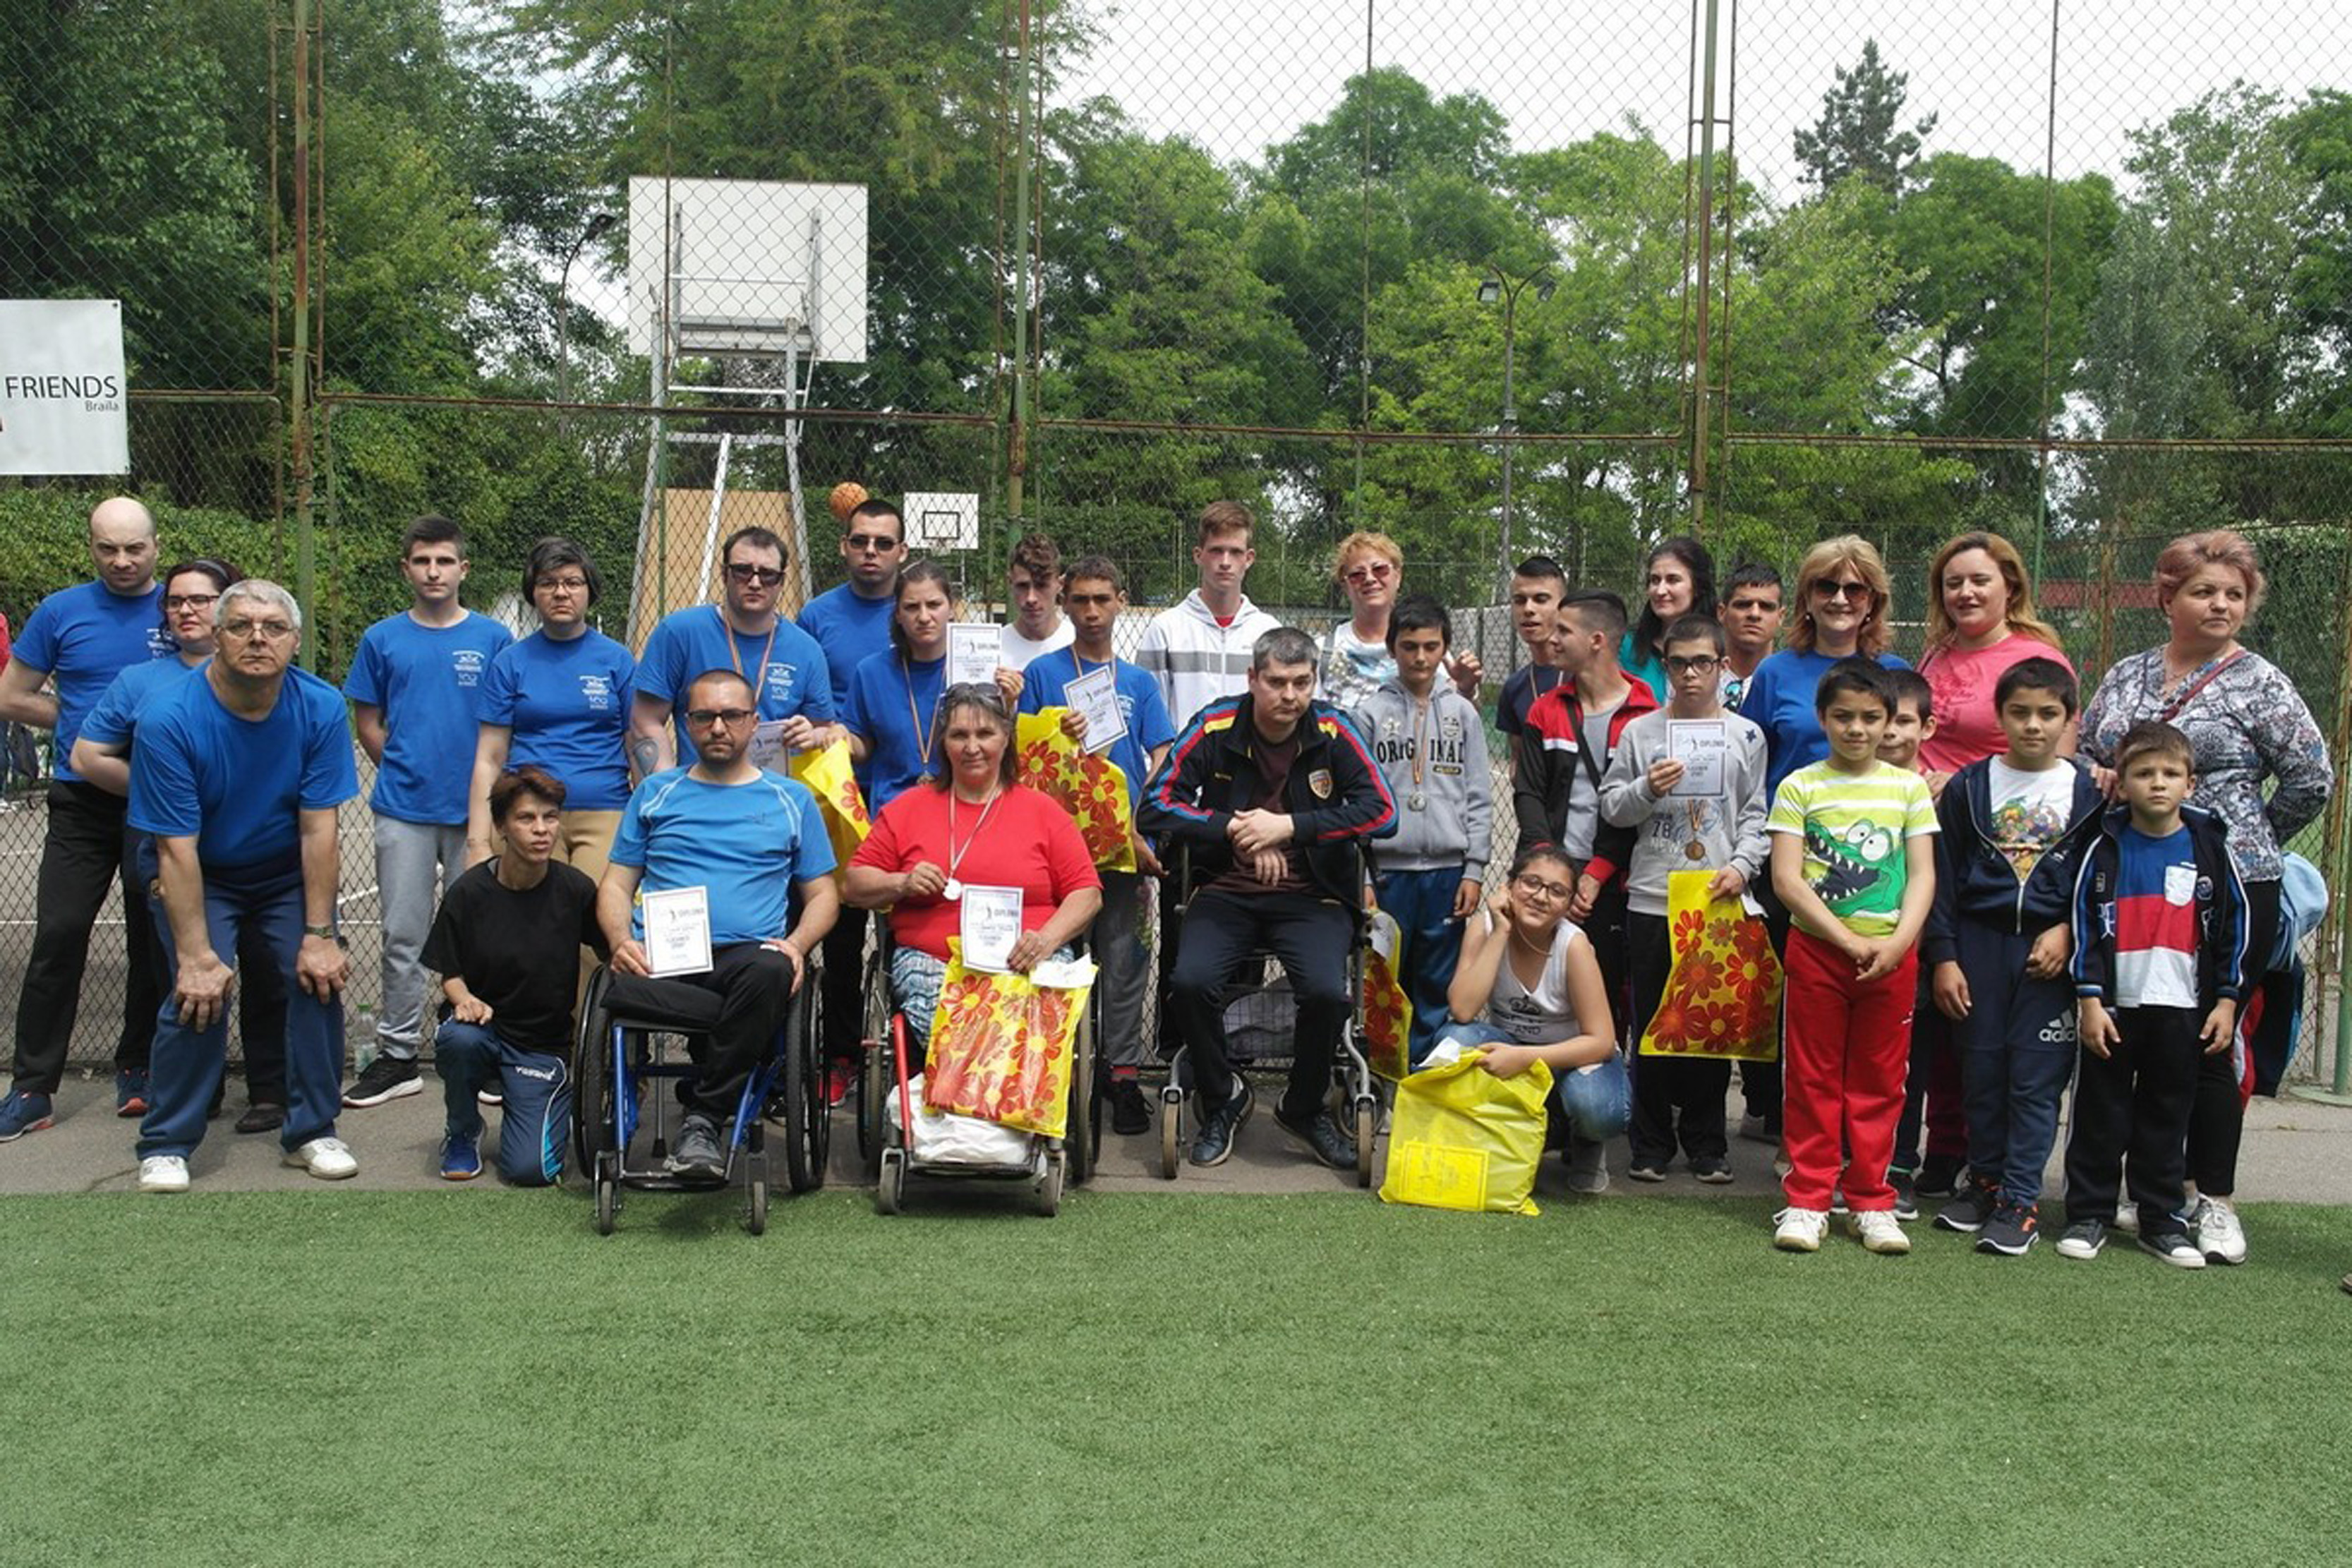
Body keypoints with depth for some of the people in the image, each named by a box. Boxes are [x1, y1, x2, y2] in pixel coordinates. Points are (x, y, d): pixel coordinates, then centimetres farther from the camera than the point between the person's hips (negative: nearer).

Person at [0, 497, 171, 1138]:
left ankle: (137, 1068, 23)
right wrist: (86, 726, 0)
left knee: (154, 941, 8)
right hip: (83, 803, 0)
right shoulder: (61, 612, 3)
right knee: (58, 938, -4)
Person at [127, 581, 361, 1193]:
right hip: (203, 878, -2)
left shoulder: (321, 709, -18)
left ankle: (312, 1131, 6)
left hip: (289, 874, 2)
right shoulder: (171, 721, -24)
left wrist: (319, 934, -19)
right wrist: (197, 956, -24)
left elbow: (318, 828, -16)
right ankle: (166, 1144, 1)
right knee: (200, 995, -18)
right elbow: (177, 848, -23)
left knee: (320, 979, -13)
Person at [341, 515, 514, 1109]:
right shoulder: (382, 639, 5)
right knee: (403, 937, 6)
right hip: (403, 810, 1)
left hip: (475, 810, -1)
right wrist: (404, 771, 4)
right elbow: (368, 723, 11)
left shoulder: (493, 639, 3)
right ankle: (397, 1055, 14)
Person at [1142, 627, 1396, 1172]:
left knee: (1327, 991, -26)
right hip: (1225, 893, 0)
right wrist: (1235, 829, -18)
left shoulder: (1333, 733, -3)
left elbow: (1383, 812, -10)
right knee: (1191, 983, -26)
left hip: (1311, 897, 0)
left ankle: (1304, 1109, 5)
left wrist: (1290, 825, -17)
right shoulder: (1215, 728, -5)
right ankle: (1222, 1099, 5)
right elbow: (1156, 805, -6)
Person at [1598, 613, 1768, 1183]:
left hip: (1718, 901, 0)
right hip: (1651, 899, 0)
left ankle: (1706, 1143, 16)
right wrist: (1646, 789, -12)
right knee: (1651, 1023, 5)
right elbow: (1610, 807, 6)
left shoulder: (1746, 736, 7)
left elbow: (1756, 815, 5)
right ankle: (1651, 1142, 14)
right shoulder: (1639, 732, 6)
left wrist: (1742, 865, -10)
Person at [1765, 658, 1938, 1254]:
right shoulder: (1800, 787, 1)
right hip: (1816, 949, -2)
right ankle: (1807, 1201, 11)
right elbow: (1786, 879, -6)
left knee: (1879, 1082, 7)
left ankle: (1872, 1203, 16)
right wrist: (1850, 940, -12)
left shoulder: (1908, 787, 8)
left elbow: (1923, 875, 4)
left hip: (1891, 954, 2)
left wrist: (1897, 942, -12)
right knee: (1813, 1079, 3)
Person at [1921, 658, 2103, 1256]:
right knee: (1982, 1069, 7)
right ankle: (1984, 1180, 21)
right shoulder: (1969, 786, 3)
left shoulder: (2088, 794, 4)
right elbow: (1942, 877, 4)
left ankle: (2020, 1200, 3)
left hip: (2052, 950, -1)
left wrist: (2068, 932, -8)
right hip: (1978, 942, 1)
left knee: (2036, 1077, -3)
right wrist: (1943, 957, -1)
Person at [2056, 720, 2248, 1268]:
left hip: (2182, 1008, 1)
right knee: (2100, 1115, 4)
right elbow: (2084, 921, -2)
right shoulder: (2107, 847, -2)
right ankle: (2088, 1214, 13)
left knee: (2168, 1117, 10)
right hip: (2114, 1005, -1)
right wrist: (2089, 999, -8)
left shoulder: (2209, 846, 2)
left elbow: (2235, 923, 6)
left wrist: (2226, 999, 2)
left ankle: (2162, 1218, 20)